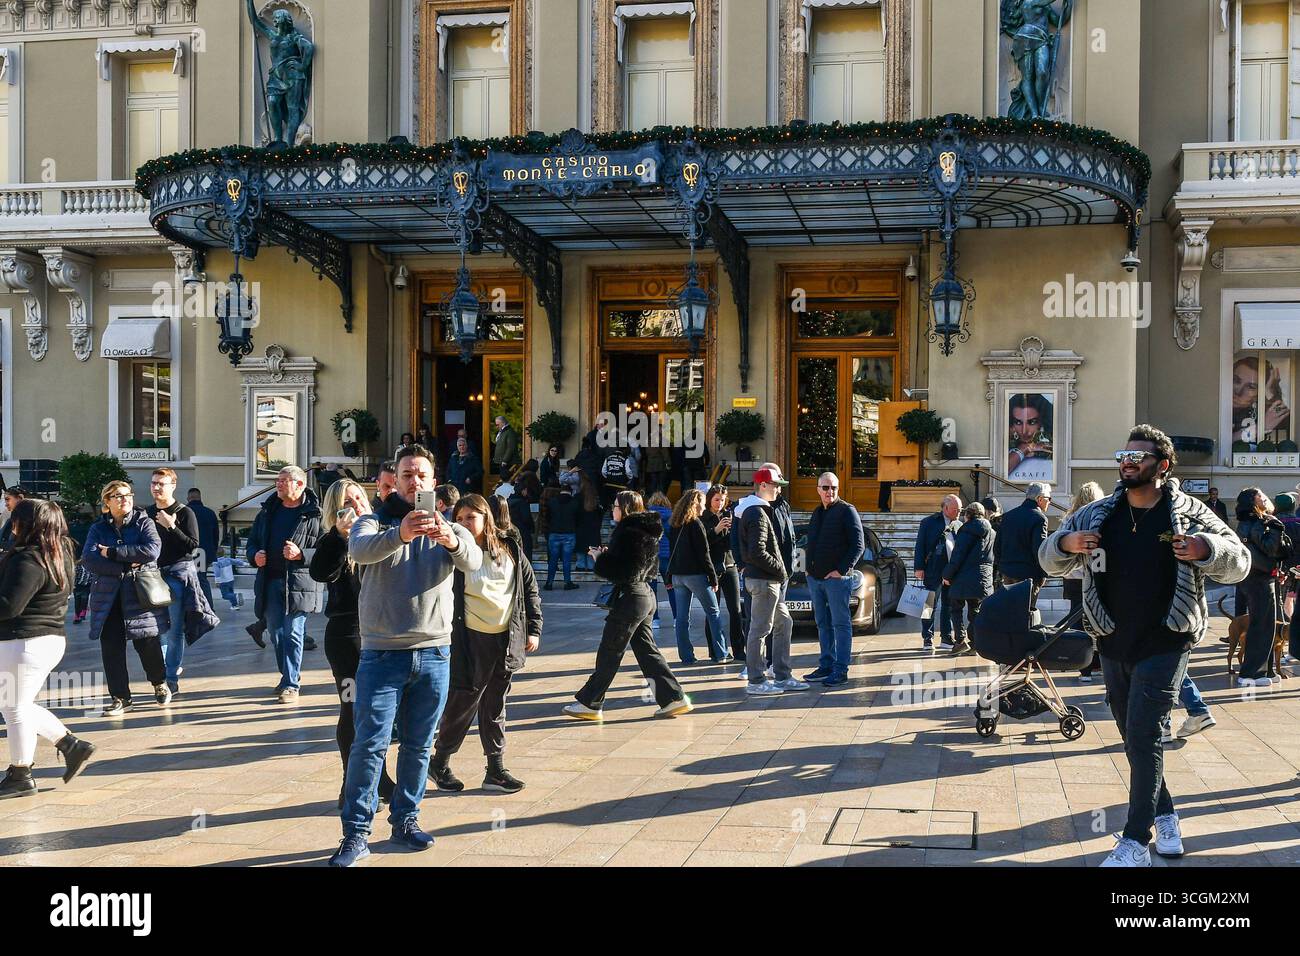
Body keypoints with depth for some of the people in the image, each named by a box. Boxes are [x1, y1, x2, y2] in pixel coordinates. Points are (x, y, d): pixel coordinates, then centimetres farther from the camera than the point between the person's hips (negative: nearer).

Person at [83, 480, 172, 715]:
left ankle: (160, 684, 28)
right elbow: (89, 560, -7)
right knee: (111, 647, 1)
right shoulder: (99, 529, 8)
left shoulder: (144, 523, 1)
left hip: (140, 595, -2)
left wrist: (112, 553, -15)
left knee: (148, 644, 2)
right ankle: (120, 697, 12)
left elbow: (152, 550, -17)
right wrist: (126, 566, -18)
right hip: (108, 597, 2)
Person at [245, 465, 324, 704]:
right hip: (270, 582, 6)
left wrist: (301, 554, -22)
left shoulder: (314, 514, -7)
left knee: (293, 633, -5)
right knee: (276, 633, 13)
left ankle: (291, 684, 2)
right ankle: (290, 674, 31)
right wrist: (255, 555, 2)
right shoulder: (268, 510, 13)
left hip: (299, 583, -6)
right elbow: (253, 539, 22)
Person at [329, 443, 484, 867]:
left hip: (433, 652, 3)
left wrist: (450, 539, -39)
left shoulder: (447, 529, 7)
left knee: (418, 745, 11)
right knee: (370, 742, -6)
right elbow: (360, 549, -23)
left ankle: (405, 820, 25)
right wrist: (400, 534, -44)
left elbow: (474, 561, -15)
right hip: (382, 652, -2)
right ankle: (356, 832, 1)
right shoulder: (374, 522, 1)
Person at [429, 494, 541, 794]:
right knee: (462, 704, 1)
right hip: (470, 641, -4)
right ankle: (440, 763, 20)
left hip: (507, 640, 4)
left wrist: (533, 630, 7)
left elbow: (531, 590, 11)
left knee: (495, 707, 12)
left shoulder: (510, 550, 4)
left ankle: (496, 769, 19)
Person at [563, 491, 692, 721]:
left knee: (609, 653, -1)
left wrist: (599, 555, -3)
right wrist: (608, 555, 13)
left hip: (629, 598, -9)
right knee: (646, 651, 12)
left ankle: (589, 704, 8)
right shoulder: (648, 531, 12)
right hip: (645, 595, 9)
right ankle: (674, 698, 9)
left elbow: (613, 570, -22)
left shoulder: (627, 532, -17)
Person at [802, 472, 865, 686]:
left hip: (837, 578, -7)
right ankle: (826, 666, 18)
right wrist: (809, 568, 11)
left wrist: (841, 570, -15)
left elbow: (858, 545, -10)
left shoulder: (847, 511, -5)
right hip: (815, 578, 7)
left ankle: (841, 670, -5)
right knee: (823, 624, 11)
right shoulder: (816, 513, 18)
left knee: (841, 624, -5)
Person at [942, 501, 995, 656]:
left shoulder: (968, 530, -10)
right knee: (975, 611, 13)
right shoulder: (992, 532, 13)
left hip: (964, 578, -6)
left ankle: (960, 640, -8)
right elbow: (993, 557, 16)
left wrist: (947, 575, -6)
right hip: (984, 578, 6)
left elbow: (958, 555, -14)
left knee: (957, 609, 3)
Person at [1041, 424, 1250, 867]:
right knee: (1135, 739, 14)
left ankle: (1135, 842, -7)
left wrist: (1207, 549, -25)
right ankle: (1164, 815, 33)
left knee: (1142, 737, -11)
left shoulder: (1189, 513, -4)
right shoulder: (1096, 515, 3)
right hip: (1114, 645, 5)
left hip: (1164, 646, -4)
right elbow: (1050, 561, 8)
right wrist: (1065, 543, -16)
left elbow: (1239, 563, -2)